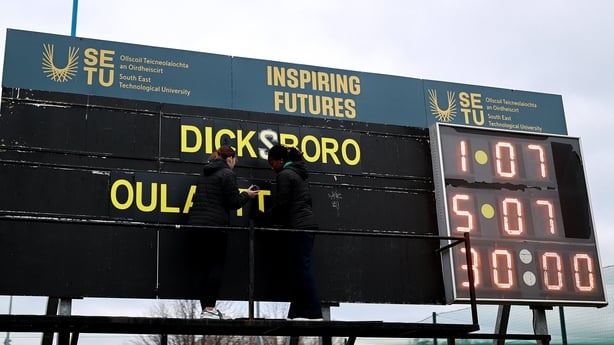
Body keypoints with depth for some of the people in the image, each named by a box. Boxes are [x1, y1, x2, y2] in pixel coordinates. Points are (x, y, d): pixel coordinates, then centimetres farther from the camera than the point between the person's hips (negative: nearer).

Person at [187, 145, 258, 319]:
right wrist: (246, 195, 9)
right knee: (216, 265, -4)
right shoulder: (227, 174, -4)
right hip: (215, 224, -8)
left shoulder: (204, 174, 20)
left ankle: (205, 308, 8)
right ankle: (209, 308, -11)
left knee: (205, 266, 9)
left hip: (196, 222, 8)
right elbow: (233, 202, -9)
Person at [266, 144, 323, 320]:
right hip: (307, 224, 10)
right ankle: (298, 312, 6)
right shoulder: (298, 173, 22)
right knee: (301, 269, 7)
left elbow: (281, 205, -11)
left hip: (298, 226, -10)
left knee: (302, 268, -10)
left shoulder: (285, 175, -7)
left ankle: (313, 312, -13)